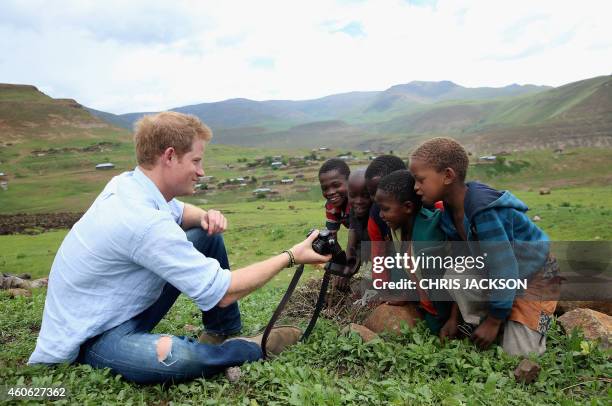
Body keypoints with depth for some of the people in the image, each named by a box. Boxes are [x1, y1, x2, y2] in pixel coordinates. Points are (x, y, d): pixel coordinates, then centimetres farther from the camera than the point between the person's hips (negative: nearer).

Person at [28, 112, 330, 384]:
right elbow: (223, 293, -28)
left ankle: (228, 333, 11)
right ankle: (254, 347, -6)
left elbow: (179, 211, 17)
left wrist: (206, 217, -7)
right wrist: (292, 257, -20)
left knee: (206, 235, 2)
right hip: (91, 338, -9)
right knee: (178, 357, -39)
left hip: (125, 308, 9)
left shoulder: (129, 183, -6)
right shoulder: (143, 221, -33)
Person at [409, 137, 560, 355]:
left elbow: (503, 269, -30)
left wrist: (493, 322, -19)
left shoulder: (484, 211, -34)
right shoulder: (451, 212, -7)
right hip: (497, 275, 7)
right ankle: (477, 326, 0)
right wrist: (454, 318, 1)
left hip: (534, 278, -7)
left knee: (519, 354, -10)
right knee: (452, 274, -19)